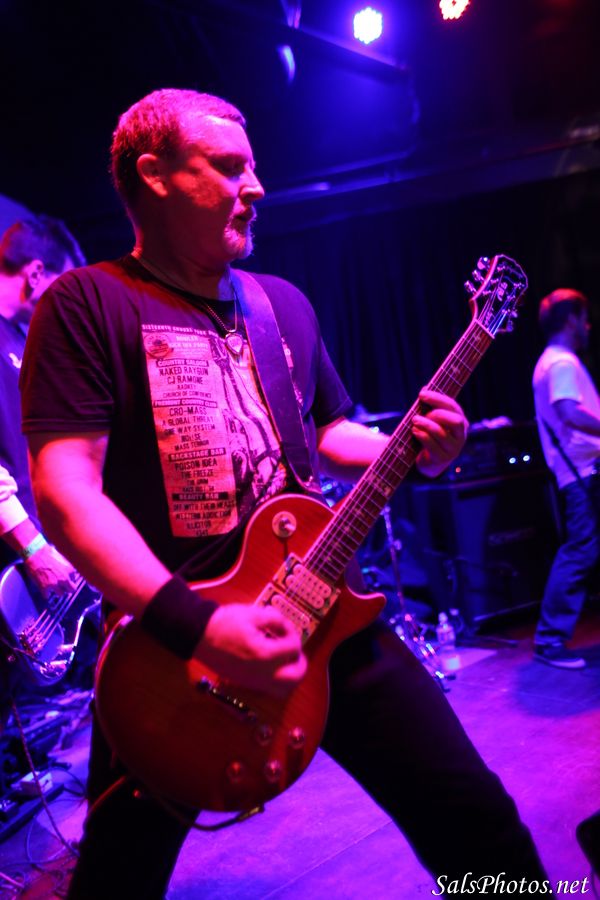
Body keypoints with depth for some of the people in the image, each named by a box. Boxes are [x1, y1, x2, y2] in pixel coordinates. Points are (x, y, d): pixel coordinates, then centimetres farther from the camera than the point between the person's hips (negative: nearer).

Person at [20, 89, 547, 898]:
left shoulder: (285, 303, 13)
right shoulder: (88, 305, -7)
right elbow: (66, 489, -16)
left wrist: (418, 452, -1)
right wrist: (197, 626, -25)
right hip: (173, 646, -4)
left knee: (477, 824, 7)